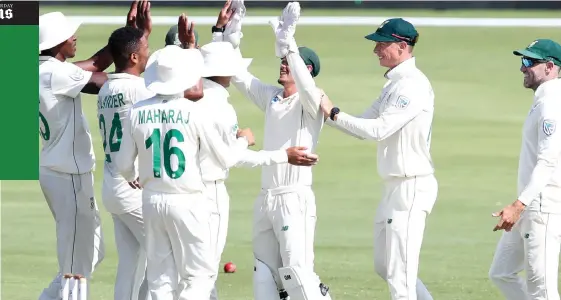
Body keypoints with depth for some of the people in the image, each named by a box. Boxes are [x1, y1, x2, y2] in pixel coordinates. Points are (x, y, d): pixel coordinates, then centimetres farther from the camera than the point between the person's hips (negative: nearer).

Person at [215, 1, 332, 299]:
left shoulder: (312, 101, -8)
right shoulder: (271, 97, 13)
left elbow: (305, 86, -30)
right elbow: (237, 75, 15)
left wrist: (288, 44, -37)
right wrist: (227, 35, 4)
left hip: (295, 199, -8)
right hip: (265, 198, 8)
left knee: (297, 272, -16)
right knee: (264, 275, 10)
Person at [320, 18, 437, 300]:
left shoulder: (413, 85, -17)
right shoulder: (393, 84, 15)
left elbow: (378, 130, -23)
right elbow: (364, 126, 16)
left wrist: (334, 113, -17)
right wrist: (327, 112, 3)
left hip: (412, 188, -10)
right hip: (394, 188, 10)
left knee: (400, 274, -8)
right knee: (384, 267, 17)